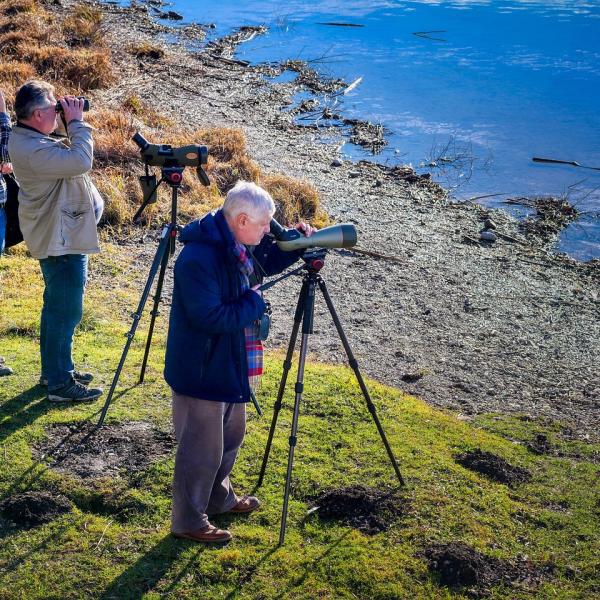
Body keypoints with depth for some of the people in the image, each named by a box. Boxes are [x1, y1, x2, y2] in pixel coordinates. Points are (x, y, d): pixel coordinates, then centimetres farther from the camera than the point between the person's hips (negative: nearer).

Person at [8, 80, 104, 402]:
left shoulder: (29, 139, 7)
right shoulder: (31, 149, -26)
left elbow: (67, 155, 19)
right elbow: (81, 161, -32)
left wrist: (71, 128, 4)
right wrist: (76, 122, -21)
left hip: (56, 237, 11)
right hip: (62, 241, -11)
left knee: (57, 307, 20)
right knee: (66, 311, -4)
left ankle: (53, 370, 32)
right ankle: (60, 384, 2)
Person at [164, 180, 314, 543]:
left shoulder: (239, 245, -1)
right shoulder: (198, 259, -30)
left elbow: (266, 261, 19)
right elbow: (210, 317, -32)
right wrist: (255, 302, -21)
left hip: (232, 363, 10)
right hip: (201, 370, -10)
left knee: (231, 436, 26)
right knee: (202, 450, 4)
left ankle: (219, 498, 47)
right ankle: (188, 522, 22)